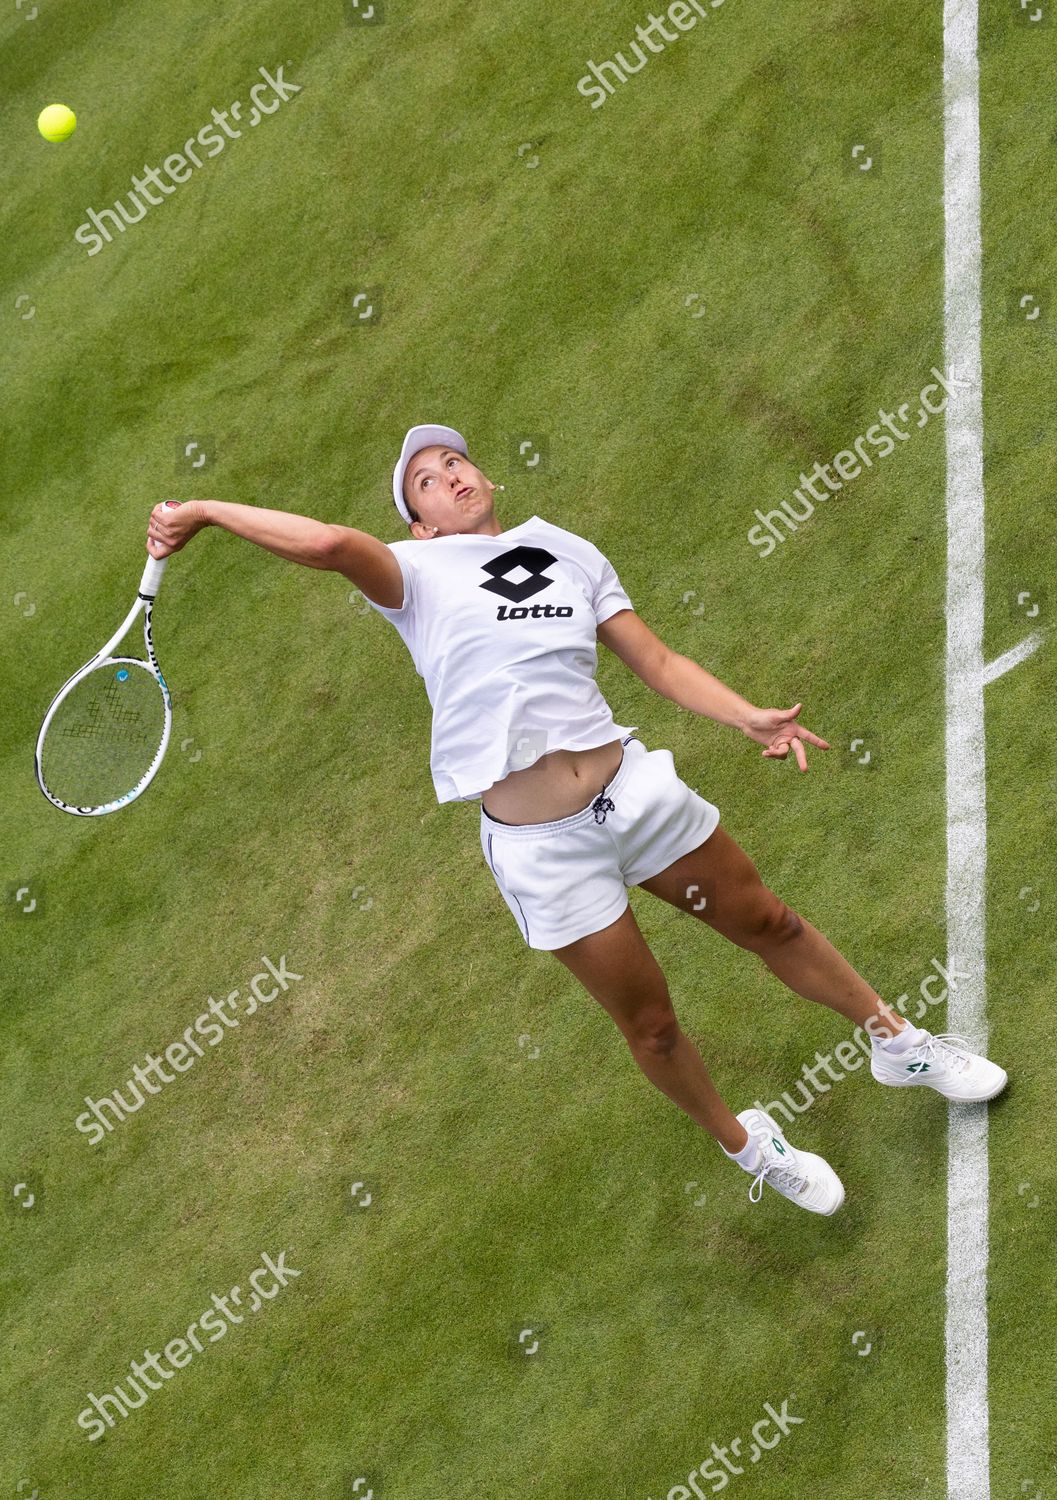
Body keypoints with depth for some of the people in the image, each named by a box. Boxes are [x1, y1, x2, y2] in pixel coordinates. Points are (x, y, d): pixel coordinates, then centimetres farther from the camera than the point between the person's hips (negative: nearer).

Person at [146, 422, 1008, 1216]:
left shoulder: (568, 549, 8)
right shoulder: (416, 573, -4)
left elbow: (657, 661, 6)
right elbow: (334, 544, -26)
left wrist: (747, 717, -7)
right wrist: (206, 512, -26)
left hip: (632, 786, 3)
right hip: (541, 848, -3)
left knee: (767, 922, 15)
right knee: (650, 1024, 9)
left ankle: (896, 1041, 40)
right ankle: (749, 1148, 36)